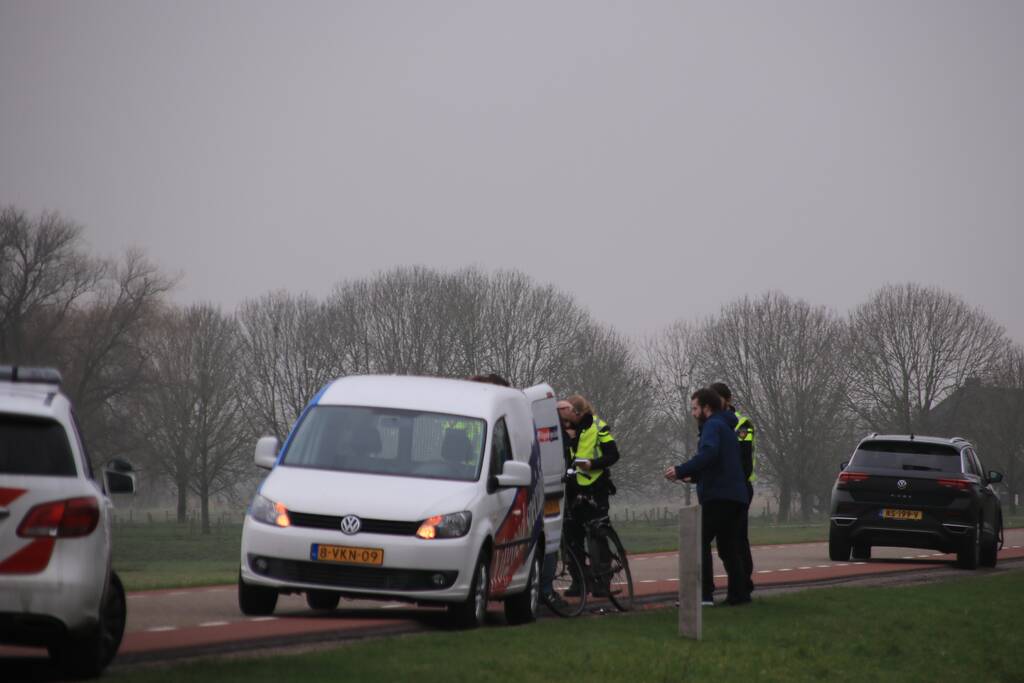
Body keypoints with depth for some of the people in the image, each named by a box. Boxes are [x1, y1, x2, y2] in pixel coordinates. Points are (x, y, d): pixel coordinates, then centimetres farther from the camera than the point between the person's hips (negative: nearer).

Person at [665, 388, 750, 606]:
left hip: (718, 496, -10)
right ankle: (738, 594, 12)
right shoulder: (725, 426, 24)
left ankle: (704, 593, -16)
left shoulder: (713, 426, -8)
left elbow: (708, 455, -27)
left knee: (700, 541, -10)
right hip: (735, 496, 10)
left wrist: (680, 471, -26)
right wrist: (691, 476, 20)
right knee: (727, 546, 14)